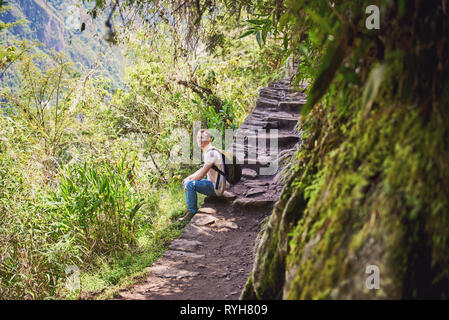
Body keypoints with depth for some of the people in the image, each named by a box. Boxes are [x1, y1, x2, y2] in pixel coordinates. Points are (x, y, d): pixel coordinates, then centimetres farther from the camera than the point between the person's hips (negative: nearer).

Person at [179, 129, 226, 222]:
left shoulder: (211, 153, -22)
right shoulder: (207, 151, 11)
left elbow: (201, 175, -23)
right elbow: (203, 169, 21)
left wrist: (189, 180, -7)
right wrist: (189, 177, 7)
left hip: (216, 188, -11)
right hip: (212, 183, 11)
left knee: (190, 184, -29)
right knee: (185, 181, 16)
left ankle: (193, 211, -12)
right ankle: (190, 208, 19)